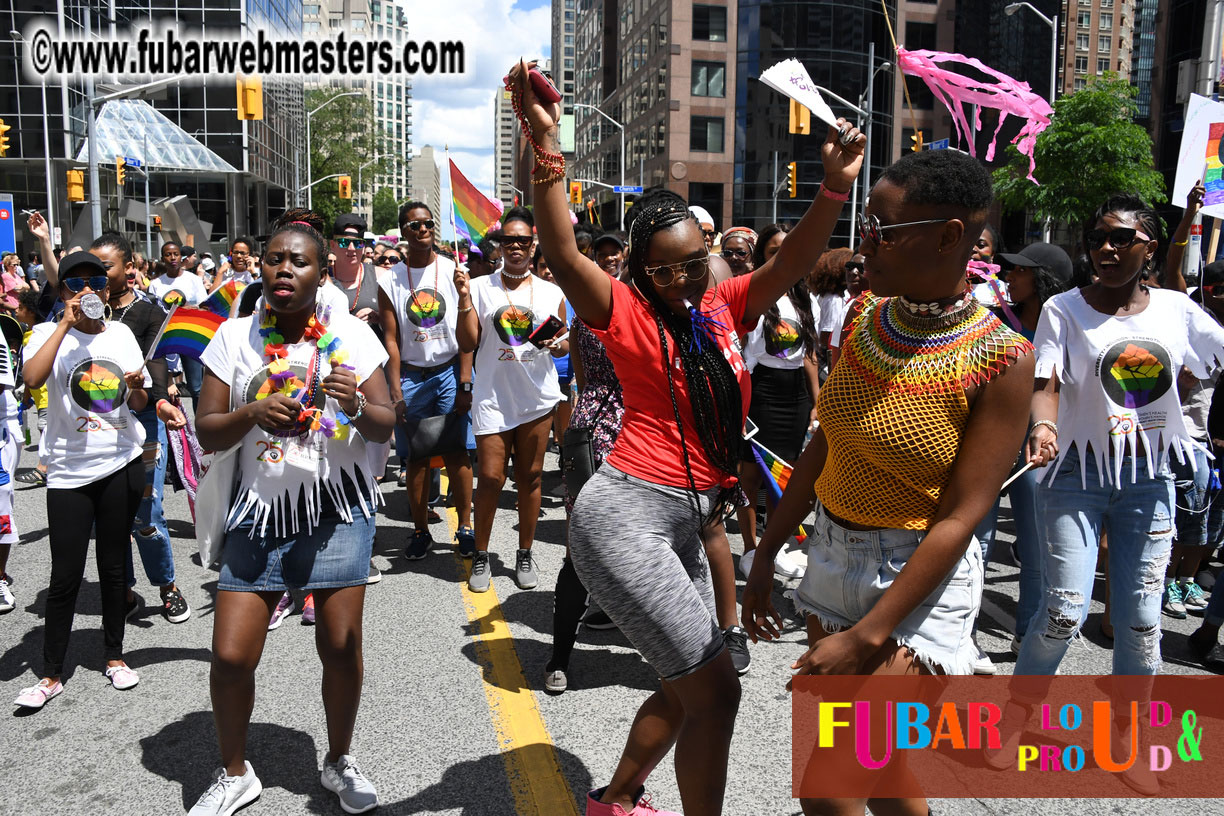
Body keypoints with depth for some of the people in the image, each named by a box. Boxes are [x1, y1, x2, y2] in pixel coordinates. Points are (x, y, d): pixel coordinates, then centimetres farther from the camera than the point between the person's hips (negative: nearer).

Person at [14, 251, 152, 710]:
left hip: (122, 464, 2)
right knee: (65, 575, -1)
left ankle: (114, 656, 25)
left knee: (114, 565, 11)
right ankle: (51, 674, 14)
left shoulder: (121, 334, 8)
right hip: (69, 470, -2)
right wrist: (67, 323, -19)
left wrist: (137, 388, -9)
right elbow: (32, 379, -23)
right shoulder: (49, 334, -1)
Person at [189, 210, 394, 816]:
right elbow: (209, 433, 3)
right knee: (230, 656, 0)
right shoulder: (234, 337, 3)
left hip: (338, 505, -1)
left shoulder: (351, 334, 0)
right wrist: (252, 413, -17)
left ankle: (339, 763, 28)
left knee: (341, 645, 1)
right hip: (260, 507, 1)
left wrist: (357, 405, -21)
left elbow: (384, 429, 0)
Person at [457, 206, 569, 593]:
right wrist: (464, 300, -12)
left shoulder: (551, 292, 8)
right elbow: (467, 344, -1)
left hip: (537, 396, 2)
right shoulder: (481, 287, 3)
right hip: (493, 397, -2)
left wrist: (558, 345, -8)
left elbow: (566, 343, 15)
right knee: (491, 478, -2)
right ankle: (481, 555, 15)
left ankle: (525, 554, 23)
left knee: (530, 477, 9)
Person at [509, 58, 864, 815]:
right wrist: (547, 150, -34)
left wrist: (835, 188, -16)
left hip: (683, 522, 8)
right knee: (715, 686, -5)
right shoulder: (630, 314, -8)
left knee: (687, 689, 18)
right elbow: (563, 252, -22)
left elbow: (793, 262, 0)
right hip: (626, 515, -7)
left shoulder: (726, 308, 8)